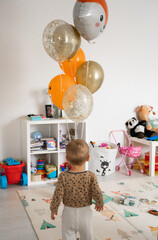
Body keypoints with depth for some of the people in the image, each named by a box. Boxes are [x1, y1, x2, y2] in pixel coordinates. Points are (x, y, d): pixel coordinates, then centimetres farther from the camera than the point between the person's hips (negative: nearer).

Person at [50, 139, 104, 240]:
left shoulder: (63, 177, -18)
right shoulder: (91, 176, -19)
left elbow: (57, 196, -15)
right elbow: (97, 194, -15)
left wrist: (54, 209, 2)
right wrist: (100, 203, 7)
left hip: (69, 213, 0)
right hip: (85, 213, 1)